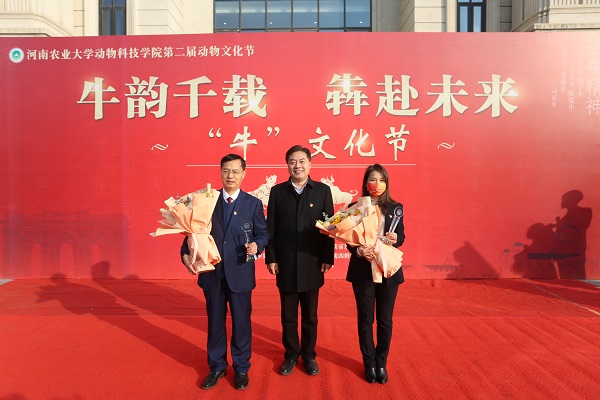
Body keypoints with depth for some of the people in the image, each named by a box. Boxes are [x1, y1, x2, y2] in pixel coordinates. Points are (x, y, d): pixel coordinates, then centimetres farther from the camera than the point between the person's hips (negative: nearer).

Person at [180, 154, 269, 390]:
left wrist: (257, 245, -21)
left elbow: (263, 233, 0)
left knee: (241, 322, 11)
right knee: (215, 322, 15)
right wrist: (186, 253, -13)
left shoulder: (253, 203, -1)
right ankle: (217, 367, 34)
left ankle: (241, 368, 30)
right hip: (212, 273, 2)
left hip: (240, 273, -1)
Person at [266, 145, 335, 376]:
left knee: (310, 315, 13)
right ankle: (291, 355, 31)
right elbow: (270, 228, 2)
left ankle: (309, 355, 31)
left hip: (312, 264, 0)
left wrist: (327, 258, -5)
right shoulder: (277, 191, 3)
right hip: (285, 264, 1)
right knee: (288, 316, 13)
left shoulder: (323, 190, 0)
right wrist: (270, 258, -2)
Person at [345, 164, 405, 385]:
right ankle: (369, 363, 26)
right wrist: (359, 251, -23)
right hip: (363, 271, -1)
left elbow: (401, 238, 5)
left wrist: (395, 239, -18)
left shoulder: (395, 208, 3)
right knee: (365, 319, 9)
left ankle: (381, 363, 29)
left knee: (385, 319, 11)